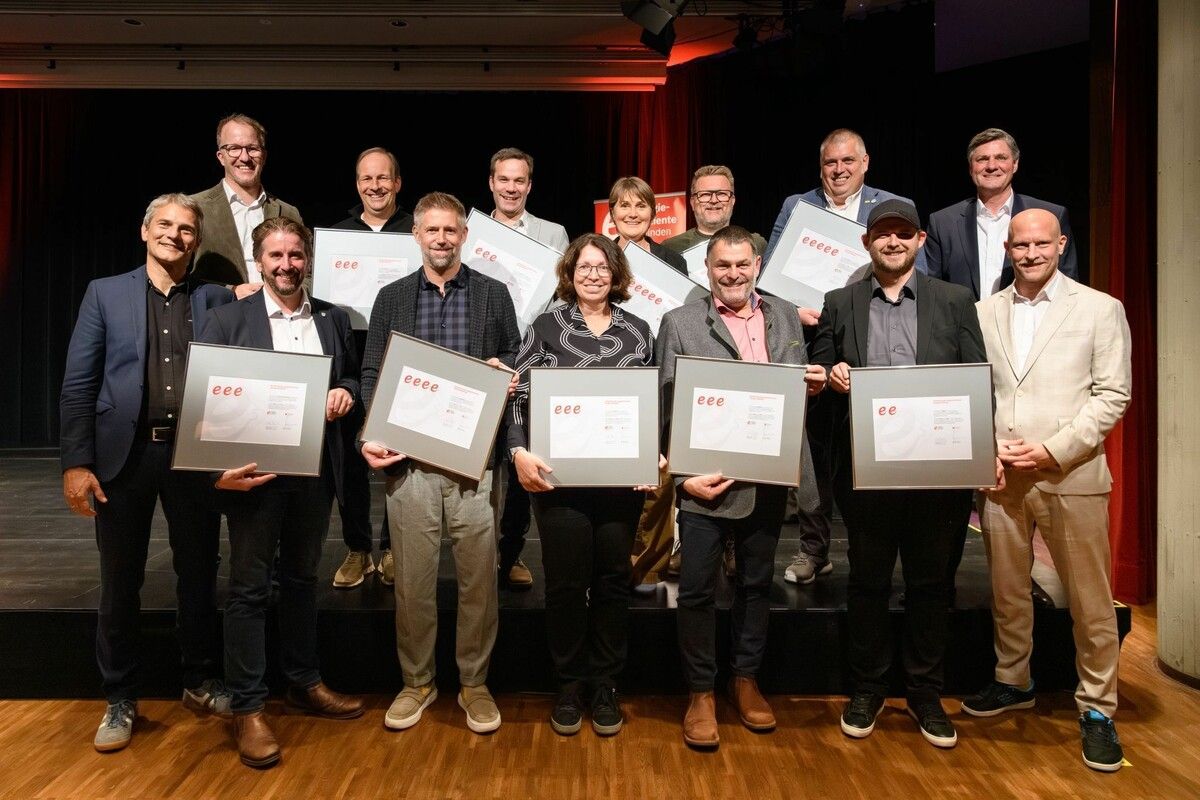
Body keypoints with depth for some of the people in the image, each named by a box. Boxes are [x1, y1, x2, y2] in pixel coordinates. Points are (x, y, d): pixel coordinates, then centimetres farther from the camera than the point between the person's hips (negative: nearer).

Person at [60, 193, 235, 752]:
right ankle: (120, 701, 25)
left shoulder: (218, 300, 6)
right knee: (120, 583, 9)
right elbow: (78, 385, 1)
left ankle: (201, 683, 29)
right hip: (125, 453, 0)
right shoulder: (105, 293, 5)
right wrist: (76, 463, -6)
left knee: (199, 575, 11)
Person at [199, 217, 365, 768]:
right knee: (250, 588, 3)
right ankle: (248, 708, 14)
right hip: (255, 468, -3)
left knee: (302, 578, 17)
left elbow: (353, 376, 19)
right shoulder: (228, 319, -1)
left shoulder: (333, 318, 10)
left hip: (315, 468, 4)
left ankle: (304, 684, 31)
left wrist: (345, 392, -5)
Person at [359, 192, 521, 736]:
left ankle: (475, 684, 22)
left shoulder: (493, 294, 9)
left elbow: (516, 359, 11)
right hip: (409, 457, 1)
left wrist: (506, 372, -13)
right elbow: (372, 374, 8)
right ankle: (417, 682, 26)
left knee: (478, 577, 5)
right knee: (412, 578, 8)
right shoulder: (391, 297, 11)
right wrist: (372, 437, -5)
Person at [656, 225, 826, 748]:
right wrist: (683, 475, -14)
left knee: (756, 584, 16)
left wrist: (814, 385, -6)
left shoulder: (786, 317, 9)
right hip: (706, 478, -4)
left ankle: (746, 680, 34)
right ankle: (701, 693, 22)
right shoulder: (679, 323, -3)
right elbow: (666, 408, -6)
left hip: (768, 478, 4)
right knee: (697, 589, 3)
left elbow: (799, 388, 17)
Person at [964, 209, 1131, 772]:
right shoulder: (984, 312, 8)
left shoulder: (1101, 309, 1)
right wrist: (988, 450, -5)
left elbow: (1113, 396, -3)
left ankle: (1097, 708, 19)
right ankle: (1012, 682, 33)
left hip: (1072, 476, -2)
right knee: (1007, 591, 14)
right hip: (1001, 475, 3)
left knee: (1091, 601, 4)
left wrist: (1053, 450, -13)